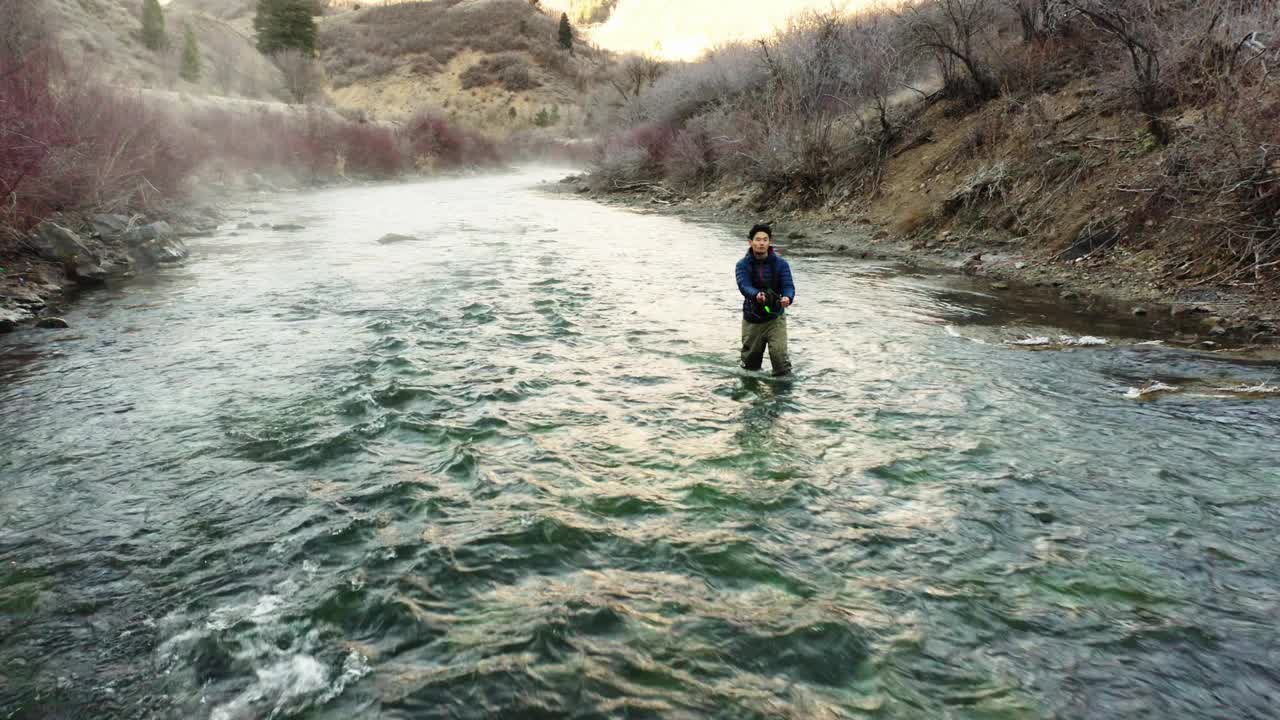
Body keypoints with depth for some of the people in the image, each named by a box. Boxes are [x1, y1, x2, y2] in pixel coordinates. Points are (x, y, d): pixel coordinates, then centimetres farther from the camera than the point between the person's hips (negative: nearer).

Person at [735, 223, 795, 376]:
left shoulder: (780, 264, -5)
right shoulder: (743, 265, -6)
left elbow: (788, 285, -16)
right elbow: (744, 285, -22)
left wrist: (787, 297, -41)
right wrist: (756, 295, -45)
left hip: (775, 318, -1)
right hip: (752, 319, 1)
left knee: (780, 354, -18)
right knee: (750, 359, 15)